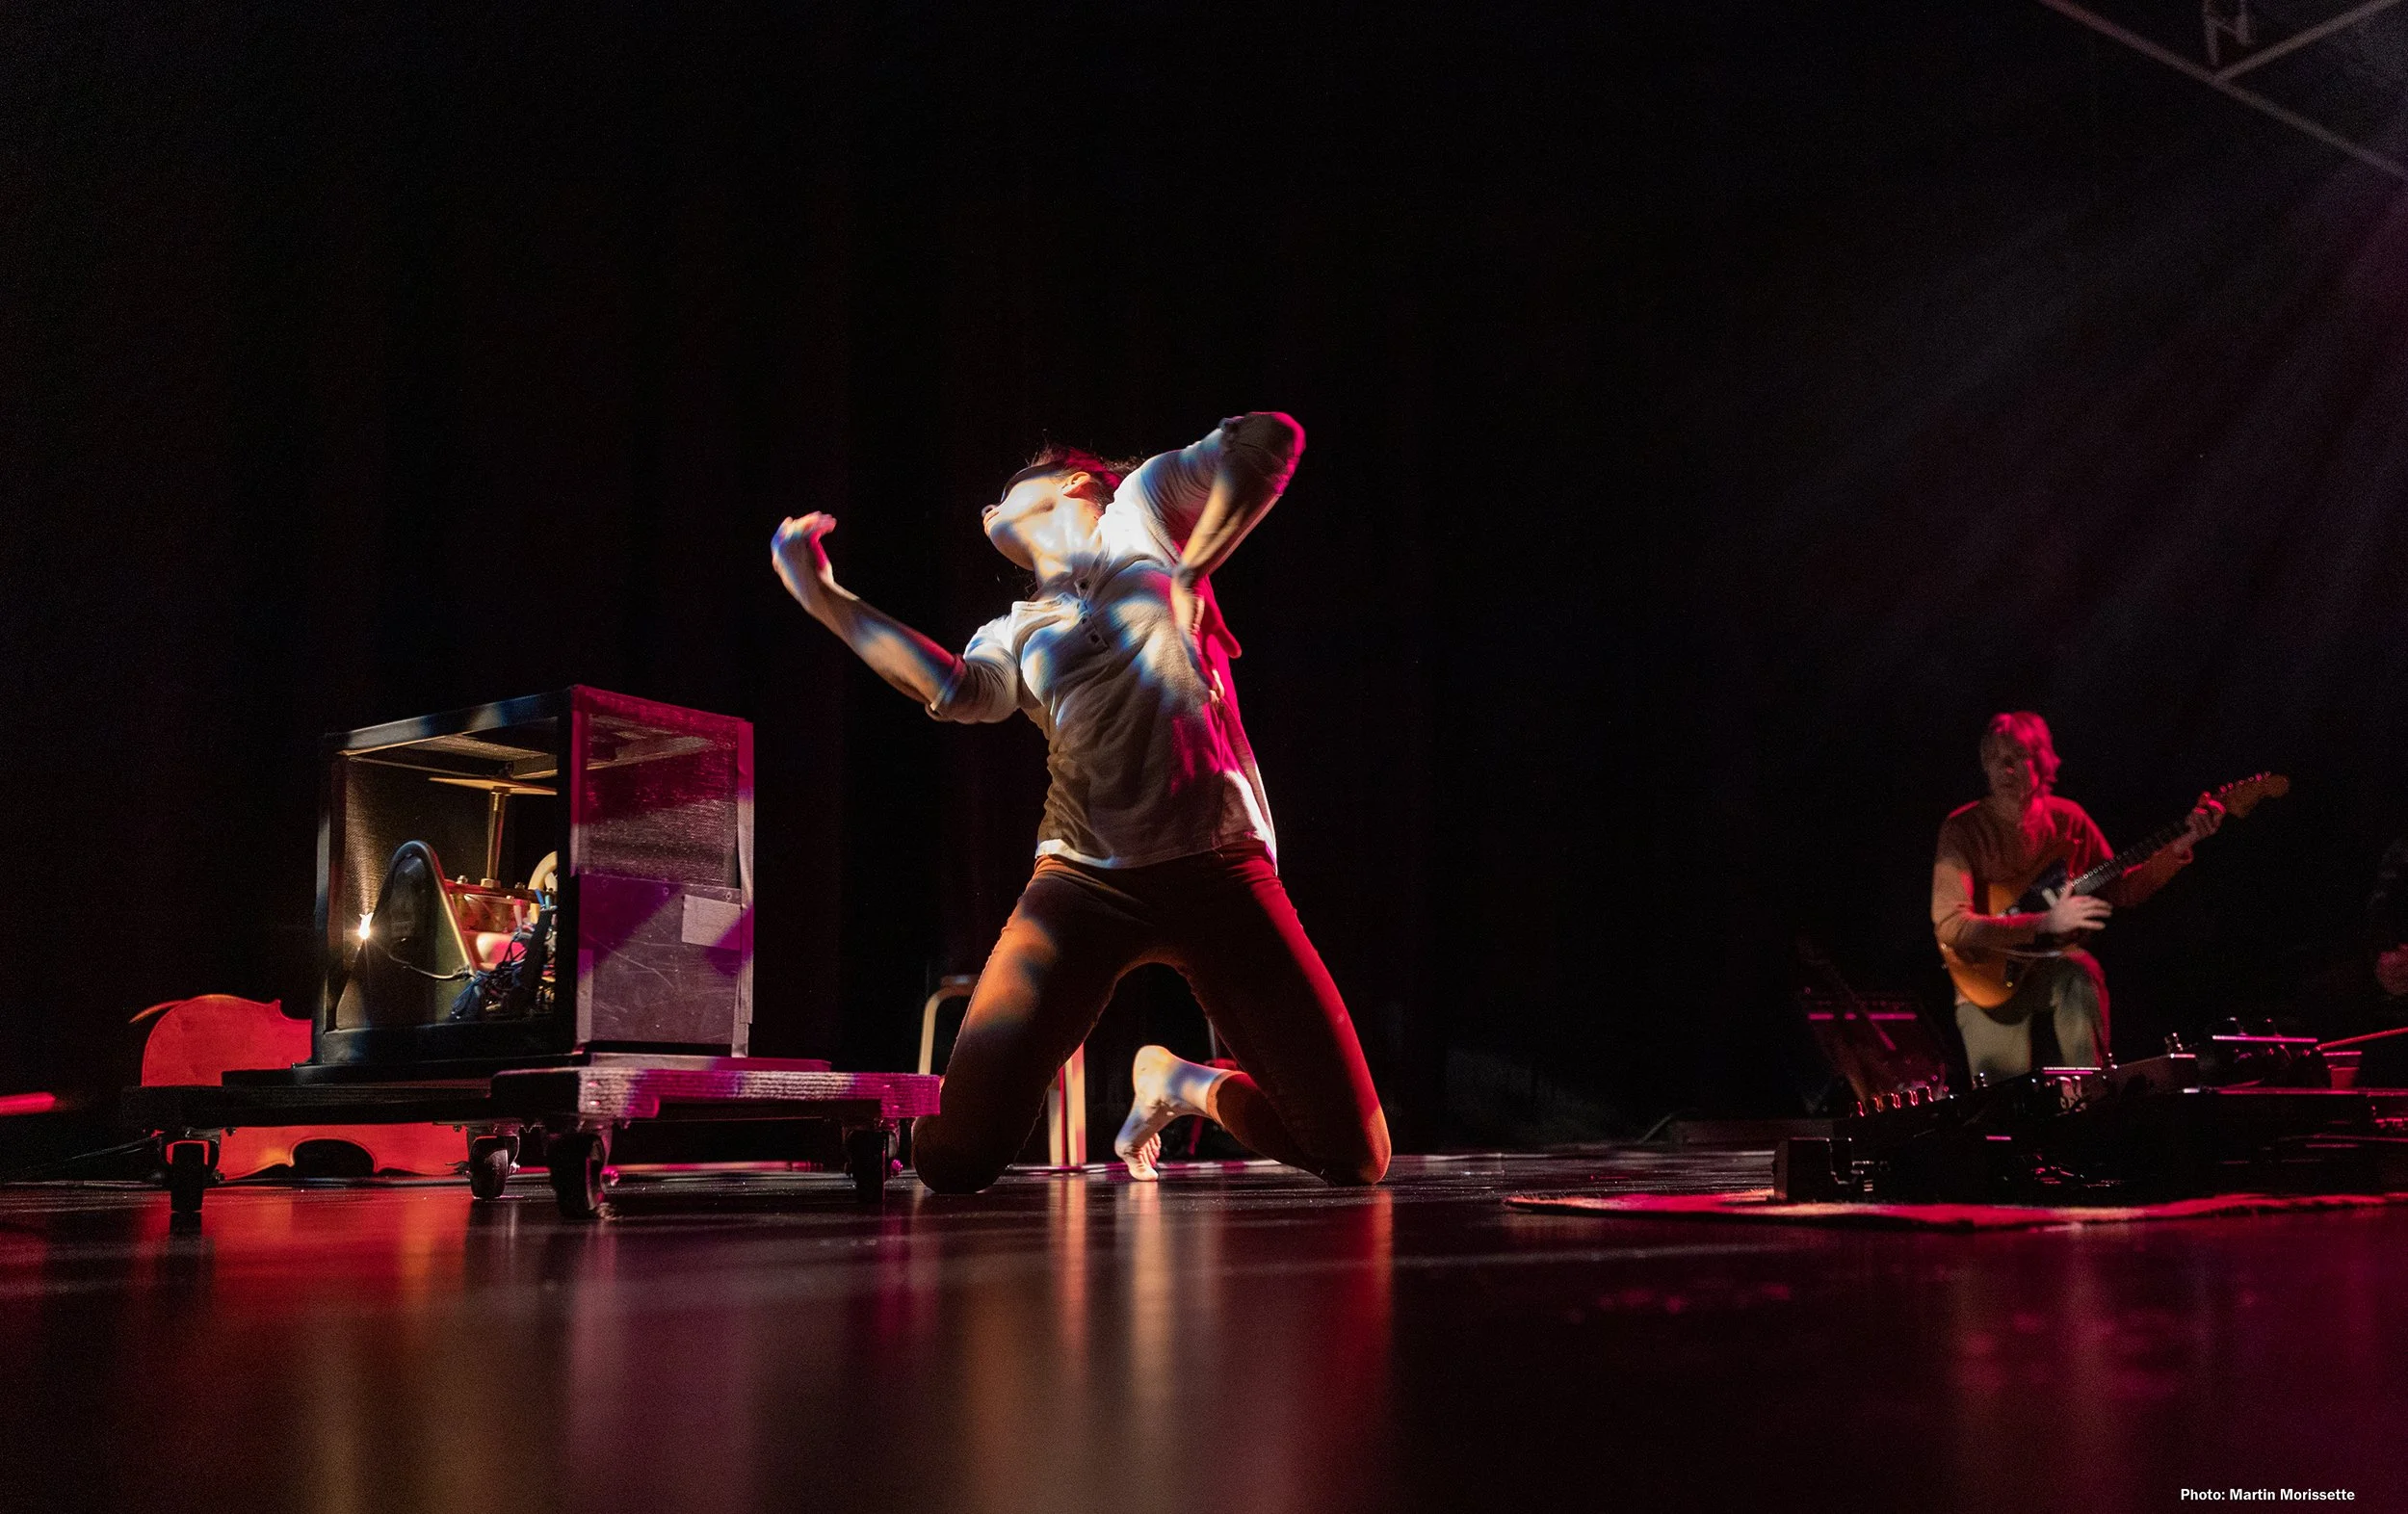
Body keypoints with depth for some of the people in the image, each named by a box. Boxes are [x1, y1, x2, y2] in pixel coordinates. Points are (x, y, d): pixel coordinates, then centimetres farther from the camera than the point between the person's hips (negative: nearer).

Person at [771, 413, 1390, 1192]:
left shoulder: (1142, 506, 17)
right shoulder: (1016, 632, 21)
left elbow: (1273, 439, 4)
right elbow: (956, 690, -2)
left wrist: (1192, 573, 2)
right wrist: (823, 597, -7)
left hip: (1220, 867, -2)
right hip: (1084, 879, 2)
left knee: (1355, 1157, -3)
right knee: (953, 1158, -12)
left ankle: (1181, 1083, 24)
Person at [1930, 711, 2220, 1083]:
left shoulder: (2067, 818, 4)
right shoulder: (1962, 828, -10)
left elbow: (2121, 891, 9)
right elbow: (1949, 924, -21)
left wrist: (2179, 848, -4)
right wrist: (2045, 921, -26)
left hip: (2054, 963, 3)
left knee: (2079, 974, -32)